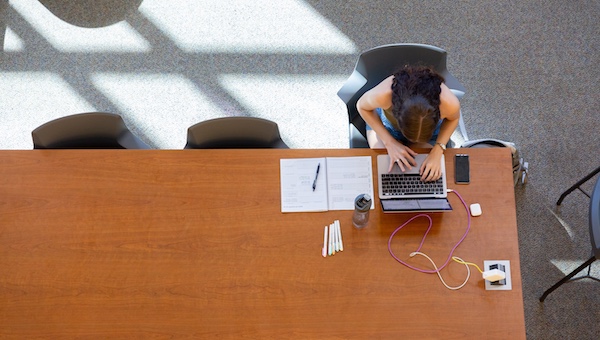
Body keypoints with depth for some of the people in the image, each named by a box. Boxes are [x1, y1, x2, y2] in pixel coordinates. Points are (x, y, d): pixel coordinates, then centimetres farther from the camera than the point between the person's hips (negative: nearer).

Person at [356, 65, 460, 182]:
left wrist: (438, 150, -26)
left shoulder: (449, 103, -41)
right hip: (387, 124, -1)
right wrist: (390, 143, -26)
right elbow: (362, 106, -20)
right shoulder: (382, 95, -45)